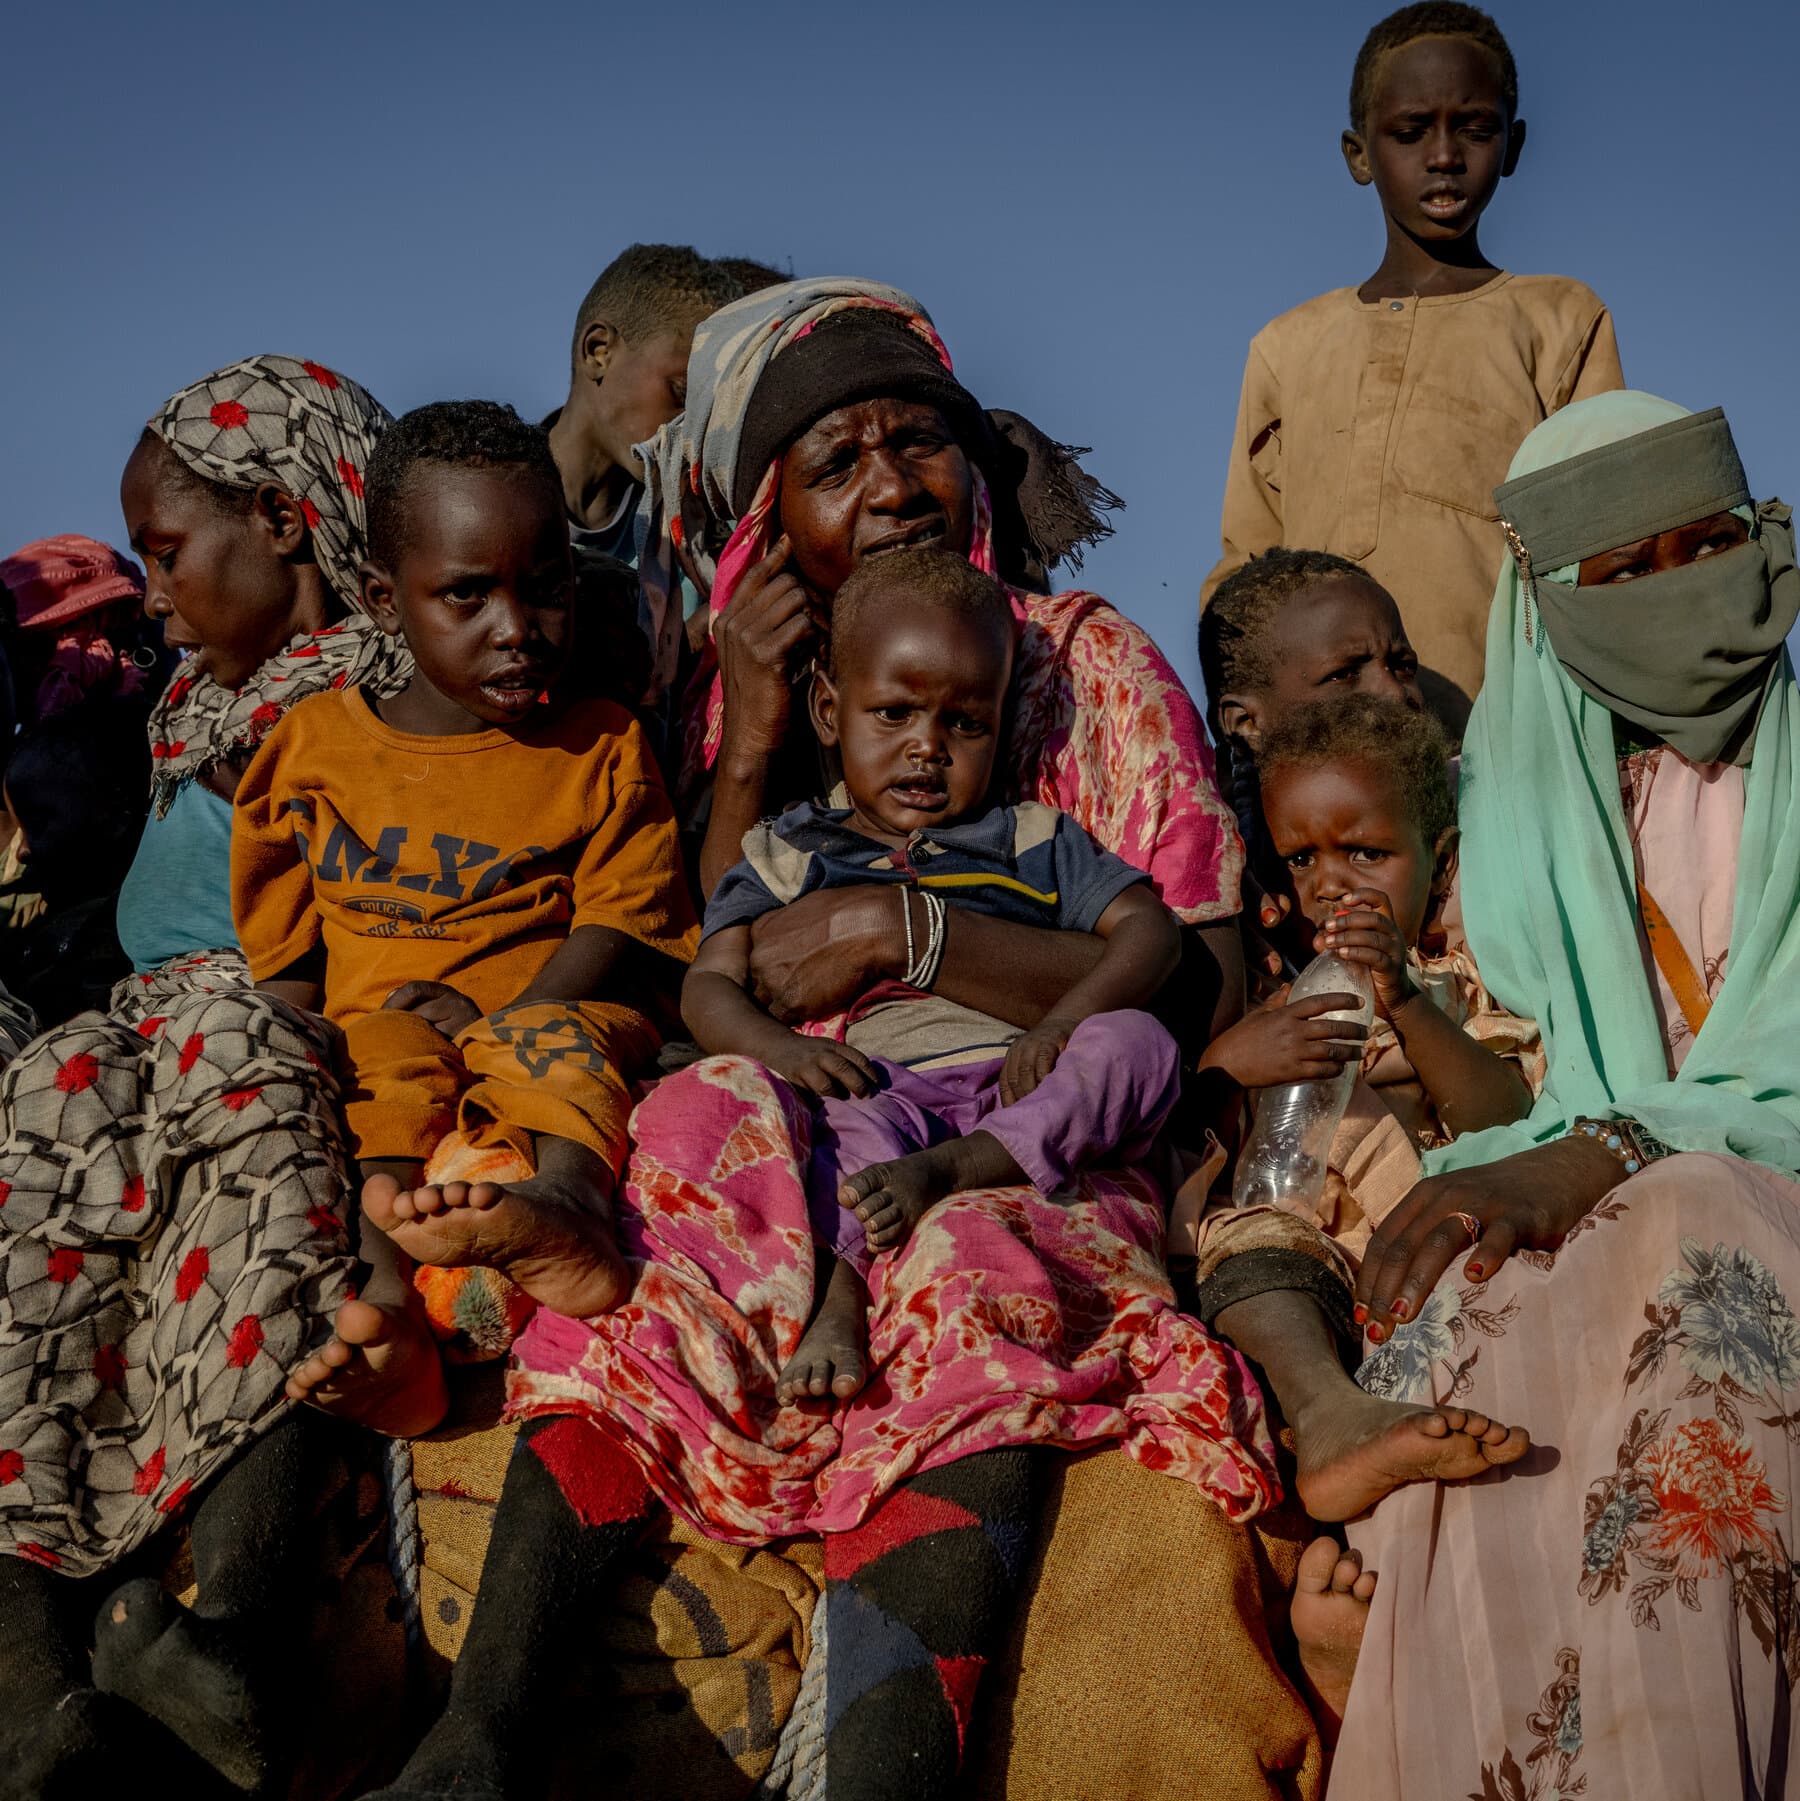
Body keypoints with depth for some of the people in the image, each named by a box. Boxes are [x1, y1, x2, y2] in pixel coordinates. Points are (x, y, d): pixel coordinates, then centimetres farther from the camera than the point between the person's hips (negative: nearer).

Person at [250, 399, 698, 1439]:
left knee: (559, 1038, -34)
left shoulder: (599, 750, 13)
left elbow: (619, 930, 3)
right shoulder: (316, 747, 15)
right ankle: (388, 1304, -51)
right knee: (387, 1063, -33)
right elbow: (285, 960, 14)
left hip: (548, 1014, -1)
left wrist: (494, 1019, -13)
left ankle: (567, 1206, -63)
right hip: (371, 1034, 1)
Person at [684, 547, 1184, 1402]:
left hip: (1021, 1088, 2)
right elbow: (709, 986, 12)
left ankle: (946, 1170, -36)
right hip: (884, 1085, -1)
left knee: (1137, 1042, -27)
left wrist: (1060, 1026, -11)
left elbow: (1148, 928, 10)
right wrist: (782, 1047, -13)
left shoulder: (1033, 841, 23)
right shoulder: (787, 855, 22)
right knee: (858, 1122, -35)